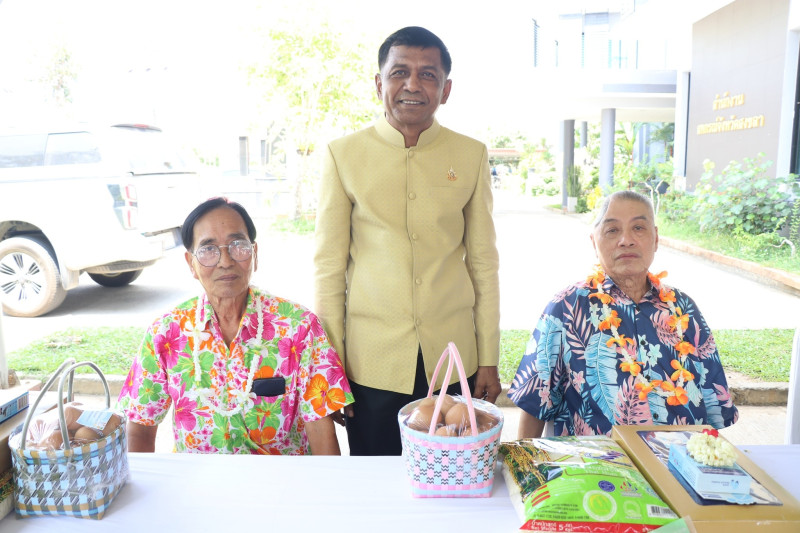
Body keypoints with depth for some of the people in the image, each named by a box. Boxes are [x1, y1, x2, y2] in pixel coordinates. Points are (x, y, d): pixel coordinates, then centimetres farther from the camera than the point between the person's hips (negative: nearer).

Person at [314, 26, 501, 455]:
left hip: (453, 360, 1)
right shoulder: (343, 155, -2)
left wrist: (489, 360, 5)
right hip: (370, 361, -1)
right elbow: (328, 266, 0)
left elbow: (483, 262, 5)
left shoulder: (471, 156, 2)